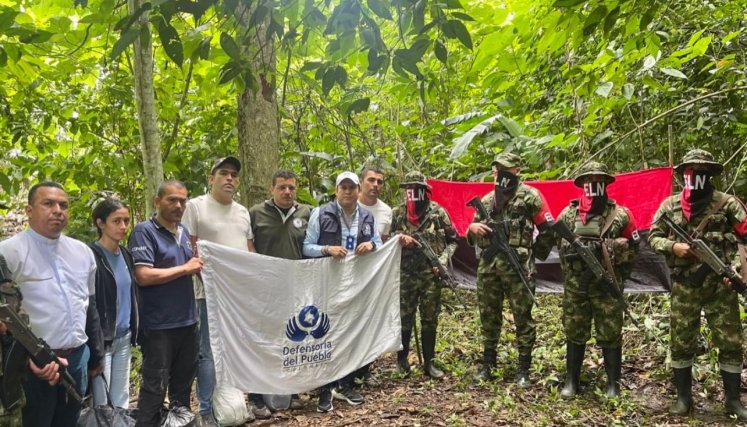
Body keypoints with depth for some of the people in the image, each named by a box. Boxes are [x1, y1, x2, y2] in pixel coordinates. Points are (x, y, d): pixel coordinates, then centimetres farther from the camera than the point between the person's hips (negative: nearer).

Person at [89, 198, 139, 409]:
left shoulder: (126, 255, 10)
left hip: (124, 338, 7)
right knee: (102, 404, 2)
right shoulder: (90, 256, -13)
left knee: (122, 401, 14)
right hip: (101, 339, -7)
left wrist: (134, 331, 12)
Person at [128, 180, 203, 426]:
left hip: (187, 321, 7)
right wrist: (185, 268, -15)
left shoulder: (183, 231, 12)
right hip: (159, 325, -7)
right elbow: (144, 276, -22)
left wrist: (199, 264, 5)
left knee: (183, 383, 19)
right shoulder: (144, 231, -11)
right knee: (155, 388, 2)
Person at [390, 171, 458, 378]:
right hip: (406, 274, 0)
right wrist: (400, 238, -10)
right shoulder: (397, 213, 2)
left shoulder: (438, 212, -1)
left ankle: (429, 362, 19)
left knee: (430, 319, 8)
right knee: (404, 317, 6)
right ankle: (402, 357, 24)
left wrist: (443, 260, -7)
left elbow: (452, 240, 6)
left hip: (431, 274, 0)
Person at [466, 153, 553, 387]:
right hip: (488, 266, 5)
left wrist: (534, 252, -5)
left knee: (523, 317, 0)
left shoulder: (529, 195, 0)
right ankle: (487, 365, 24)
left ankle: (523, 370, 10)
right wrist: (472, 228, -2)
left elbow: (548, 229, 1)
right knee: (488, 317, 12)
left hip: (517, 265, -5)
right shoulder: (486, 200, 16)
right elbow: (472, 238, 20)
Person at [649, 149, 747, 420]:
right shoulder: (670, 205, 4)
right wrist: (673, 247, -10)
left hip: (720, 285, -1)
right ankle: (683, 397, 21)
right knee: (681, 343, 7)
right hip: (684, 286, 1)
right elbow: (653, 237, 7)